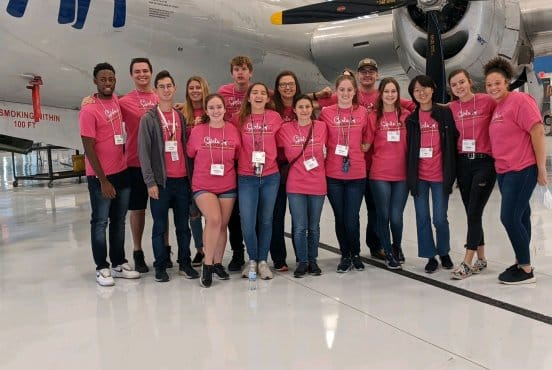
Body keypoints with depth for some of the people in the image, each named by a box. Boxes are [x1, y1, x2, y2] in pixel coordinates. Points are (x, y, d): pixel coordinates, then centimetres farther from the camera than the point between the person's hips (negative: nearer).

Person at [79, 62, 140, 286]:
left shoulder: (116, 101, 6)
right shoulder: (89, 110, -15)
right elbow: (89, 148, -16)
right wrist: (103, 180, -17)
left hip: (123, 172, 7)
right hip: (100, 177, -7)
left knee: (119, 221, 12)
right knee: (100, 222, 3)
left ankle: (119, 264, 22)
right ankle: (102, 268, 12)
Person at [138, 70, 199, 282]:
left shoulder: (181, 117, 12)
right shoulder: (148, 119, -1)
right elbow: (143, 152, -6)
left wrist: (191, 175, 8)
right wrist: (150, 181, -12)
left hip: (182, 180, 4)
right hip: (160, 180, -4)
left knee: (183, 225, 10)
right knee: (160, 226, 4)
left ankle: (185, 263, 20)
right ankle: (161, 266, 15)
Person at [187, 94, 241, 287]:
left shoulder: (233, 131, 0)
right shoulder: (197, 131, -4)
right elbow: (190, 155, 7)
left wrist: (224, 167, 6)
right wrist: (206, 168, 5)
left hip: (228, 186, 3)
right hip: (203, 186, -3)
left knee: (223, 225, 9)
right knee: (214, 220, -22)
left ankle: (218, 262, 28)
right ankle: (207, 264, -5)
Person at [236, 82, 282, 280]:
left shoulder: (275, 117, 1)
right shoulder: (240, 119, 0)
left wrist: (275, 160, 7)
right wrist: (243, 161, 3)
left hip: (270, 176, 1)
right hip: (246, 177, -1)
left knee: (266, 220, 9)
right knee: (247, 222, -4)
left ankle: (262, 261, 23)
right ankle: (252, 260, 18)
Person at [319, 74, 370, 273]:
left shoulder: (363, 112, 1)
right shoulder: (326, 112, -1)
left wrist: (360, 150, 3)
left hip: (357, 174, 0)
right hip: (333, 174, 0)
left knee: (352, 219, 1)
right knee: (340, 218, 10)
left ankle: (355, 254, 26)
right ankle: (345, 255, 29)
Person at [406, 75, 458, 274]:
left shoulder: (445, 113, -1)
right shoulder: (411, 119, 5)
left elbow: (454, 141, 0)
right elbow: (409, 148, 8)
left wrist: (451, 172, -4)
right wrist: (410, 176, 3)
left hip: (440, 175, -2)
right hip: (419, 176, 2)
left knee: (440, 218, 2)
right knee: (422, 218, 6)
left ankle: (444, 253, 27)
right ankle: (431, 256, 20)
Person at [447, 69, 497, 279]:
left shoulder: (487, 101, -6)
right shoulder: (451, 108, 6)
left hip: (484, 162, -4)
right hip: (462, 163, 5)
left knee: (474, 213, -7)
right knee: (471, 213, 10)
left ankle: (467, 263, -2)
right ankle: (481, 259, 22)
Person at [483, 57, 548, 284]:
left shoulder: (520, 100, -11)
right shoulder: (496, 107, 13)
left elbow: (538, 132, -15)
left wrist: (541, 168, -15)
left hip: (521, 170, -8)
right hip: (503, 171, 8)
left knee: (509, 217, -8)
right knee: (520, 217, 13)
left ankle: (526, 270, 3)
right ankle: (522, 263, 22)